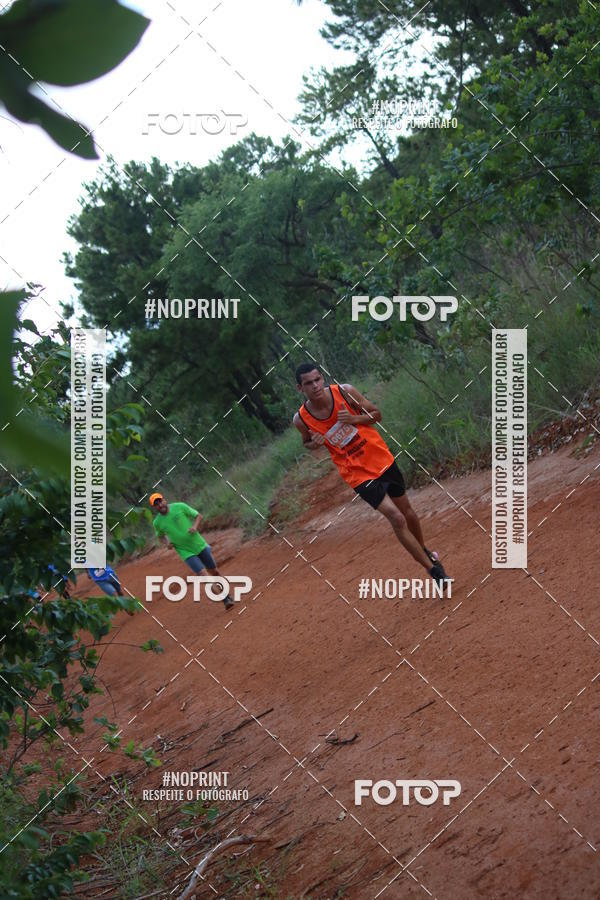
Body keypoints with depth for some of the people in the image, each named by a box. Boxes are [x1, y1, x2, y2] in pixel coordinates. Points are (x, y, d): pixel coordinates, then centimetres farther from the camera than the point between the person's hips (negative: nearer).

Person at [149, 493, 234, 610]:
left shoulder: (179, 507, -7)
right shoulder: (157, 522, -2)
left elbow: (198, 516, 3)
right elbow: (161, 536, 19)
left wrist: (195, 526, -16)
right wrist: (167, 542, -1)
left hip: (200, 545, 1)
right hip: (186, 552, -1)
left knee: (214, 571, 11)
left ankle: (227, 595, 33)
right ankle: (226, 600, -4)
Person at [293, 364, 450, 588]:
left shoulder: (345, 392, -15)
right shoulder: (301, 419, -14)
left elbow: (376, 414, -1)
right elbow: (307, 442, 8)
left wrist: (356, 419, -21)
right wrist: (314, 444, -15)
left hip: (381, 458, 3)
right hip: (358, 474, -3)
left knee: (407, 512, 20)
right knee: (396, 518, -16)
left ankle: (424, 550, 48)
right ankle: (433, 569, -6)